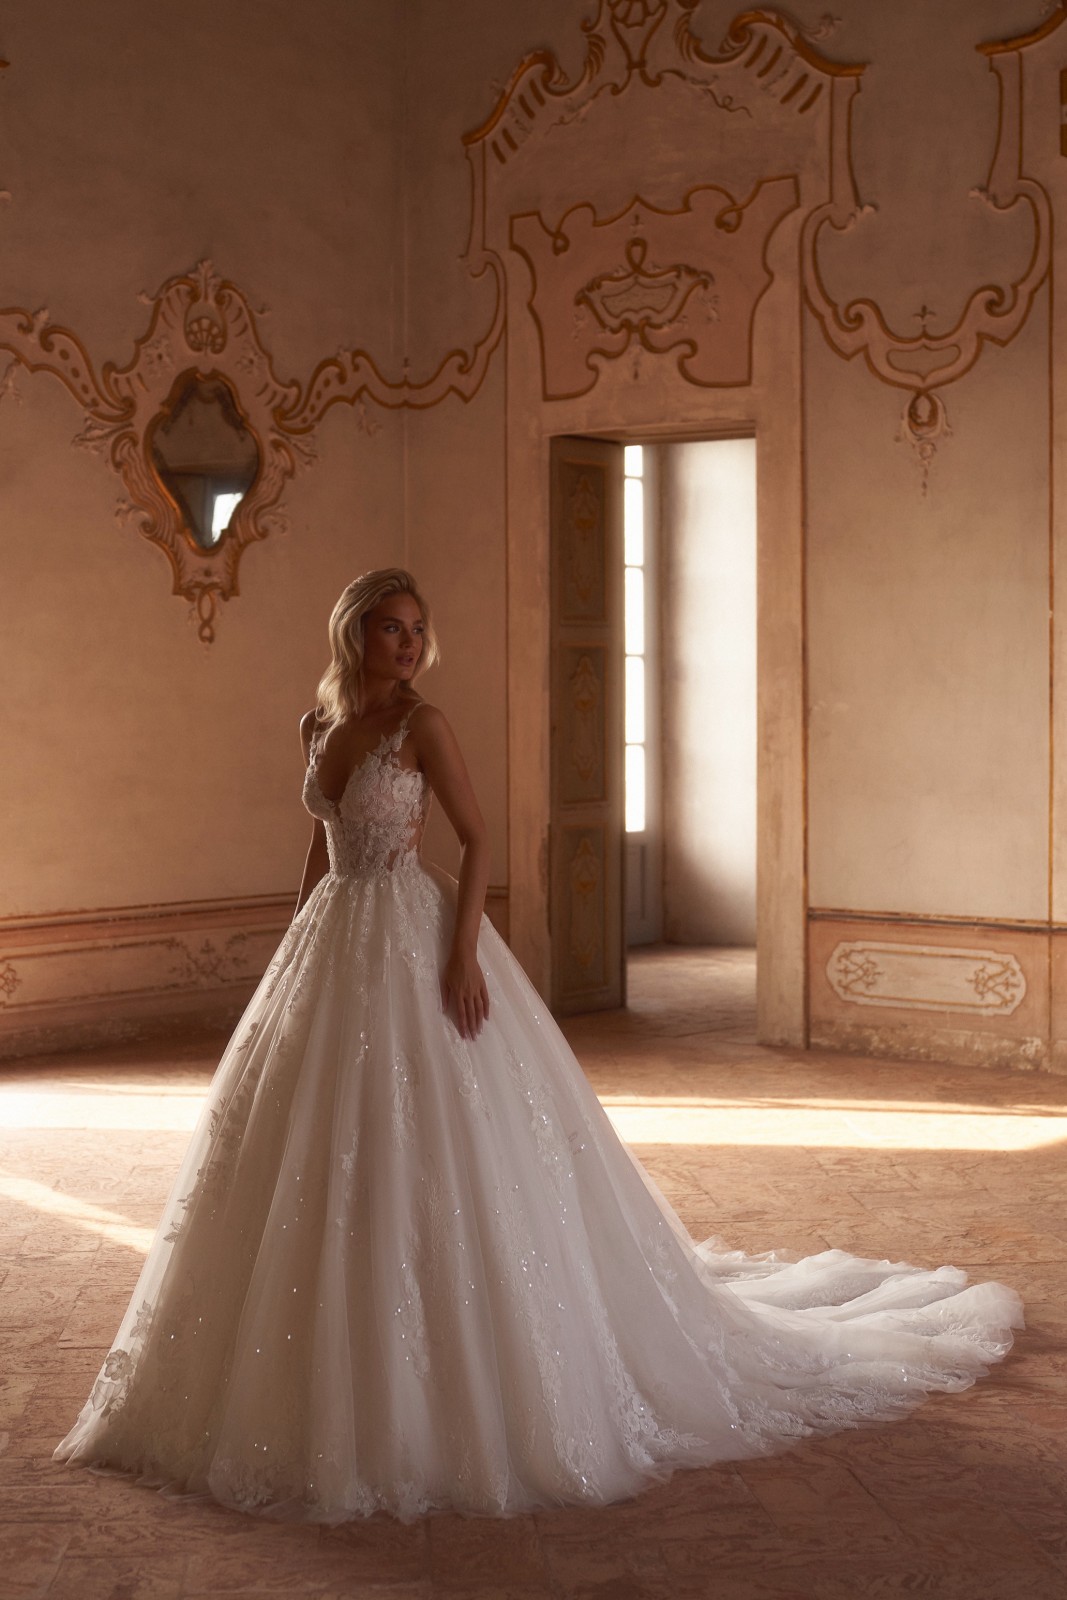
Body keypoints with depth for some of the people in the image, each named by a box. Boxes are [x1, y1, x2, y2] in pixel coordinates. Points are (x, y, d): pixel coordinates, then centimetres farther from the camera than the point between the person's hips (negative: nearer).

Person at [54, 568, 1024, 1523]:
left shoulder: (422, 725, -8)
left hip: (415, 941, -7)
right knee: (320, 1162, 10)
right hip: (334, 950, 7)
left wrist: (464, 953, -18)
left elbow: (477, 839, -9)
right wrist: (300, 955, 18)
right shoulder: (319, 727, 10)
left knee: (434, 1155, -5)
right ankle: (333, 1383, 24)